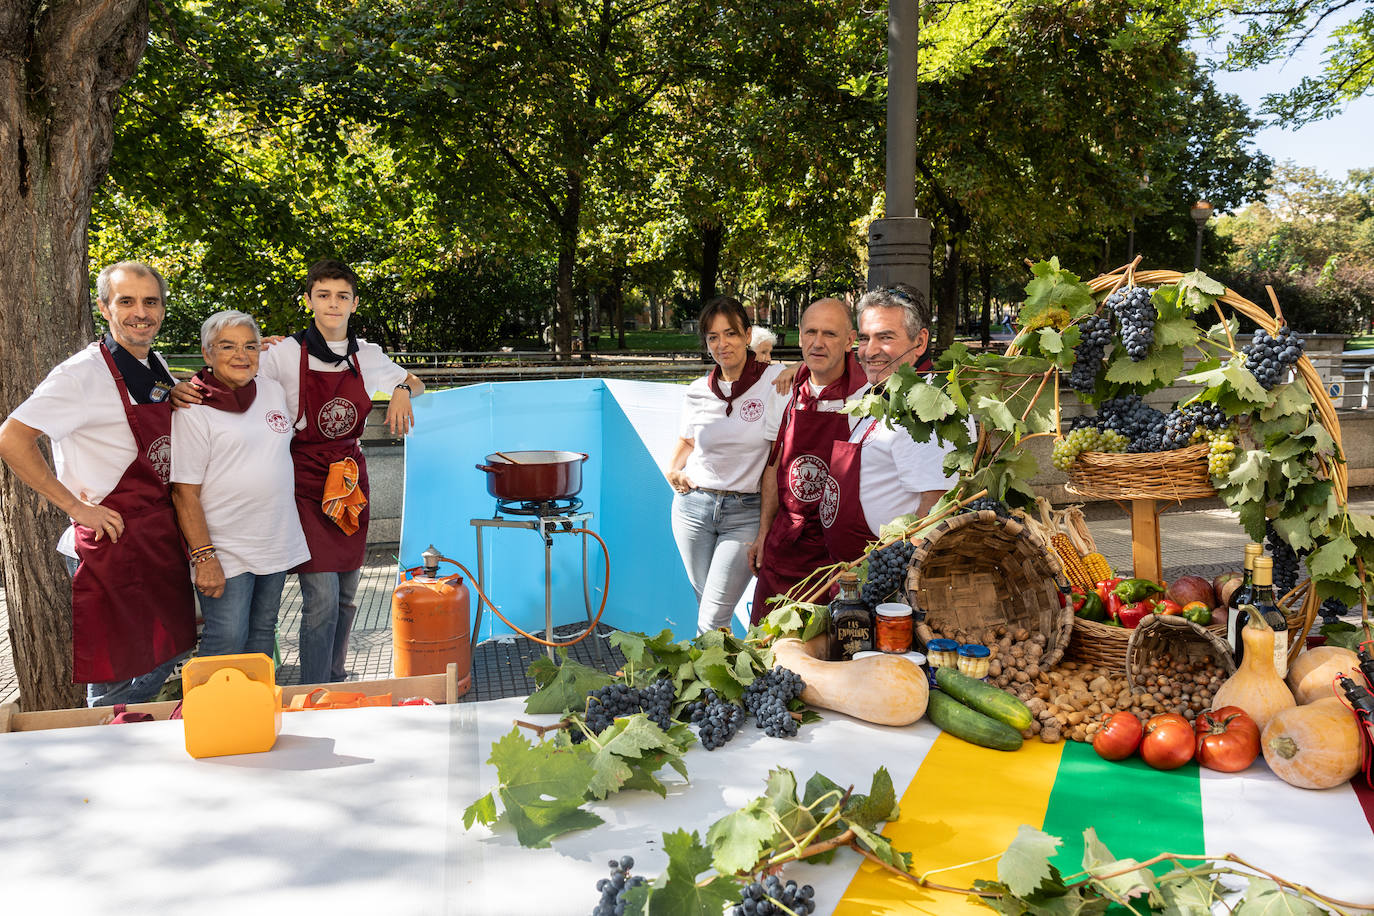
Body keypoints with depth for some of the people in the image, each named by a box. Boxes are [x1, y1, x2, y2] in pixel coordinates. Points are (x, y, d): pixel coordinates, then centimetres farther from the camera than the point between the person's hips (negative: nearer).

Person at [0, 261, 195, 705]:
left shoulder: (157, 368, 10)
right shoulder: (84, 373, -15)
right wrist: (77, 507, -17)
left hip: (161, 541, 8)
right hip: (113, 542, -8)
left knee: (165, 656, 16)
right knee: (120, 684, -1)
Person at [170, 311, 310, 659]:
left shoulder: (274, 391, 8)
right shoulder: (193, 410, -11)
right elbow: (185, 491, -13)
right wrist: (203, 556, -17)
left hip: (277, 543, 6)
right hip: (226, 550, -6)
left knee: (263, 633, 15)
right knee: (227, 643, -7)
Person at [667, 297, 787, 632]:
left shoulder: (773, 380, -8)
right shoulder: (697, 392, 5)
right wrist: (673, 470, 4)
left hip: (746, 512, -4)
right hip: (693, 507, 4)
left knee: (713, 620, -10)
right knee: (705, 605, 12)